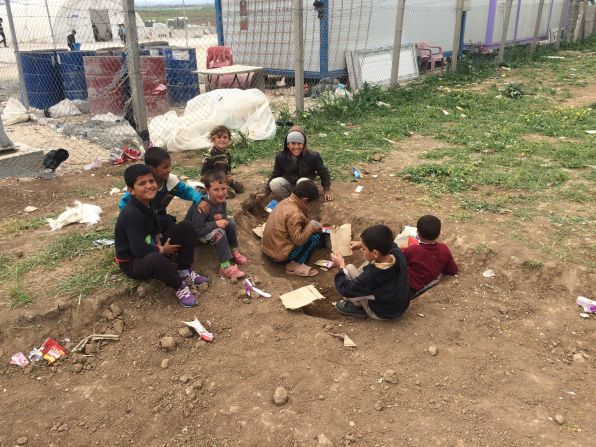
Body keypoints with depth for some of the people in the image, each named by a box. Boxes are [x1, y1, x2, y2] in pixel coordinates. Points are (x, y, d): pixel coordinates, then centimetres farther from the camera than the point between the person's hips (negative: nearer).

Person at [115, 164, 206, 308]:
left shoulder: (147, 203, -2)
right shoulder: (131, 215, -29)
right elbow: (139, 250, -32)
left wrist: (159, 241, -3)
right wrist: (162, 250, -15)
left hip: (150, 250, 9)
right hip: (132, 262, -9)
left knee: (186, 228, 1)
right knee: (157, 260, -44)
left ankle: (184, 272, 2)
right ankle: (179, 287, -14)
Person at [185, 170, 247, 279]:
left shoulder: (221, 200, -13)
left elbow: (224, 214, 5)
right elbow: (196, 230, -36)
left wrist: (221, 217, -19)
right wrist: (216, 224, -35)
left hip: (208, 225, 8)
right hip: (193, 234, -7)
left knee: (230, 222, -10)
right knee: (219, 232, -30)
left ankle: (234, 252, 2)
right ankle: (225, 267, -25)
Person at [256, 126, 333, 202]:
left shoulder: (313, 156, -19)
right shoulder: (281, 157, -13)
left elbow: (323, 173, -4)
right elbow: (275, 175, 0)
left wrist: (327, 190, 0)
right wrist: (266, 193, -3)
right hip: (289, 185, 2)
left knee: (303, 181, -37)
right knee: (274, 184, -29)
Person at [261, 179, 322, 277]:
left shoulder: (286, 201, 2)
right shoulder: (294, 214, -25)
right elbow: (298, 240, -22)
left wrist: (311, 223, 4)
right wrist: (311, 226, -11)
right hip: (279, 254, -9)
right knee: (315, 236, -7)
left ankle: (295, 263, 9)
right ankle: (295, 265, -5)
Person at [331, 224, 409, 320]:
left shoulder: (370, 276, -37)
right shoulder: (398, 253, -21)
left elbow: (345, 290, -18)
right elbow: (386, 244, 7)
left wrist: (341, 266, -5)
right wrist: (363, 243, 2)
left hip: (381, 313, -6)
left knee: (349, 269, -9)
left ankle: (358, 306, 9)